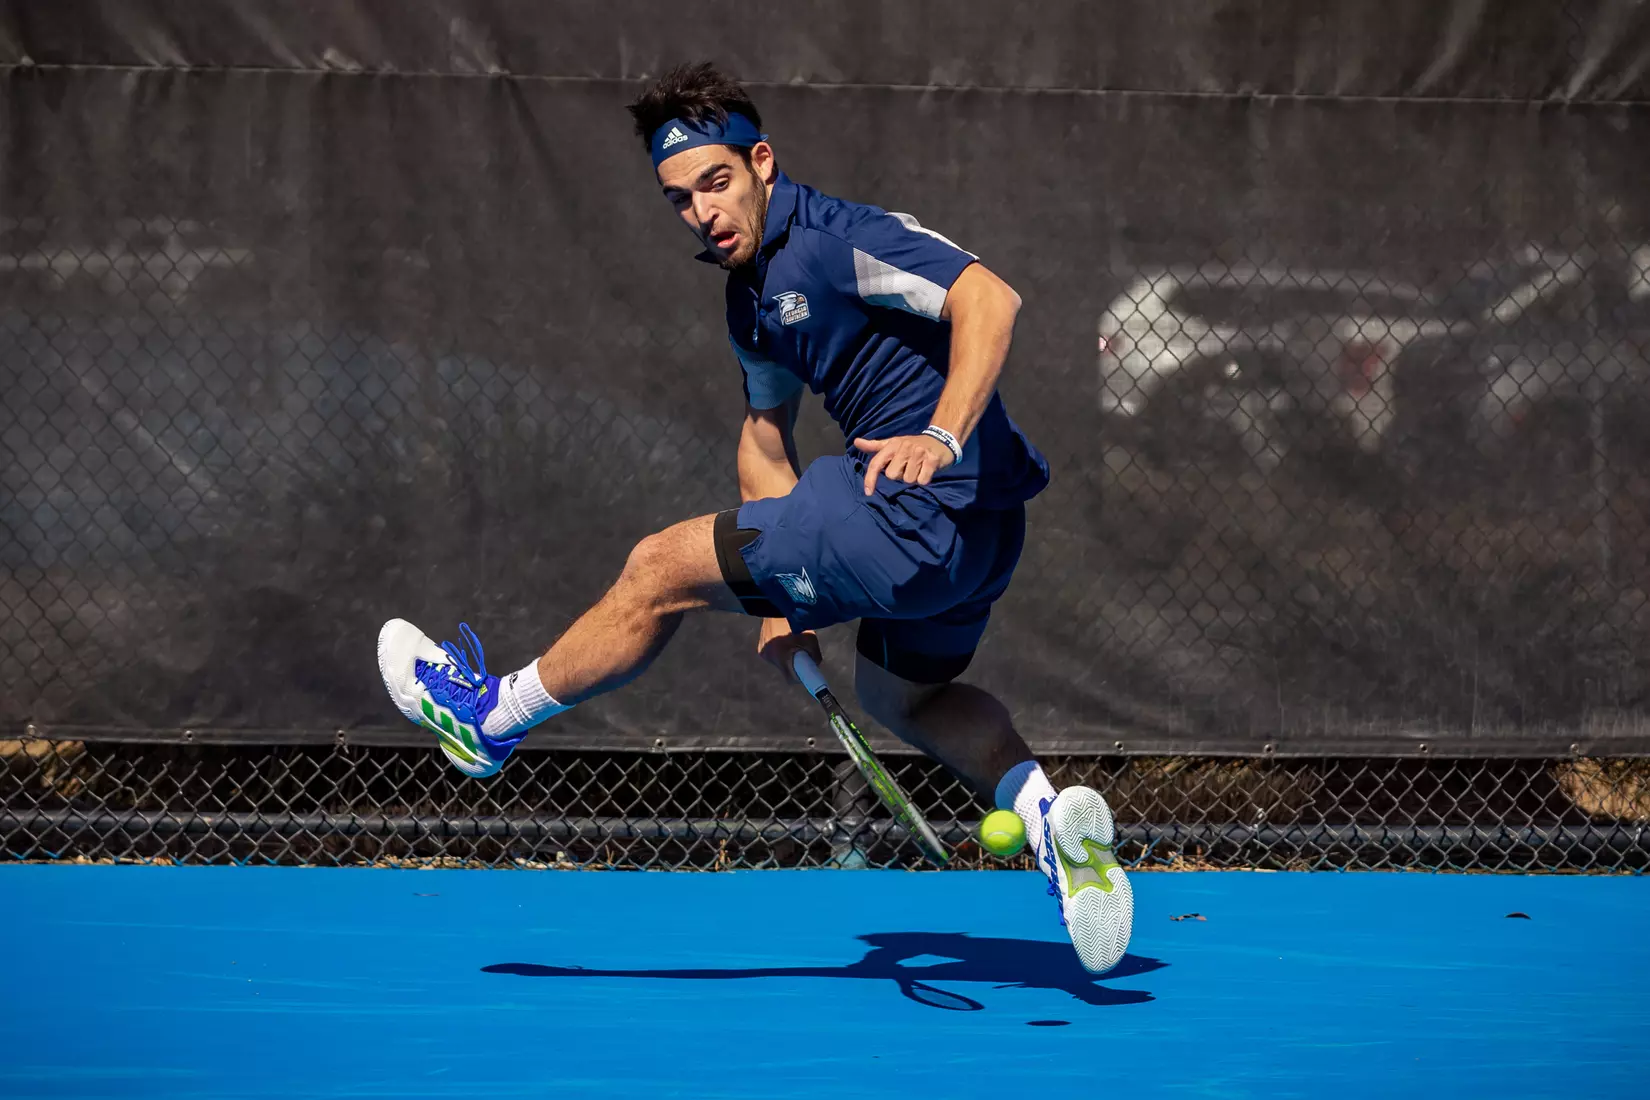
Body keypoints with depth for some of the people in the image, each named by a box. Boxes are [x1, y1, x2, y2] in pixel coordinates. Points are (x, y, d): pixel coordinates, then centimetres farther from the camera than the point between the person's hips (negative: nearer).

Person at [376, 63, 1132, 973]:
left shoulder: (838, 240, -16)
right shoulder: (751, 290, 15)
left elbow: (988, 298, -28)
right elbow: (764, 430, 24)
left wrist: (941, 437, -40)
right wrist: (780, 598, 16)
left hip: (929, 507, -11)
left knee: (662, 569, 0)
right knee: (901, 691, 33)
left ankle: (490, 717, 20)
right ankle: (1045, 811, 10)